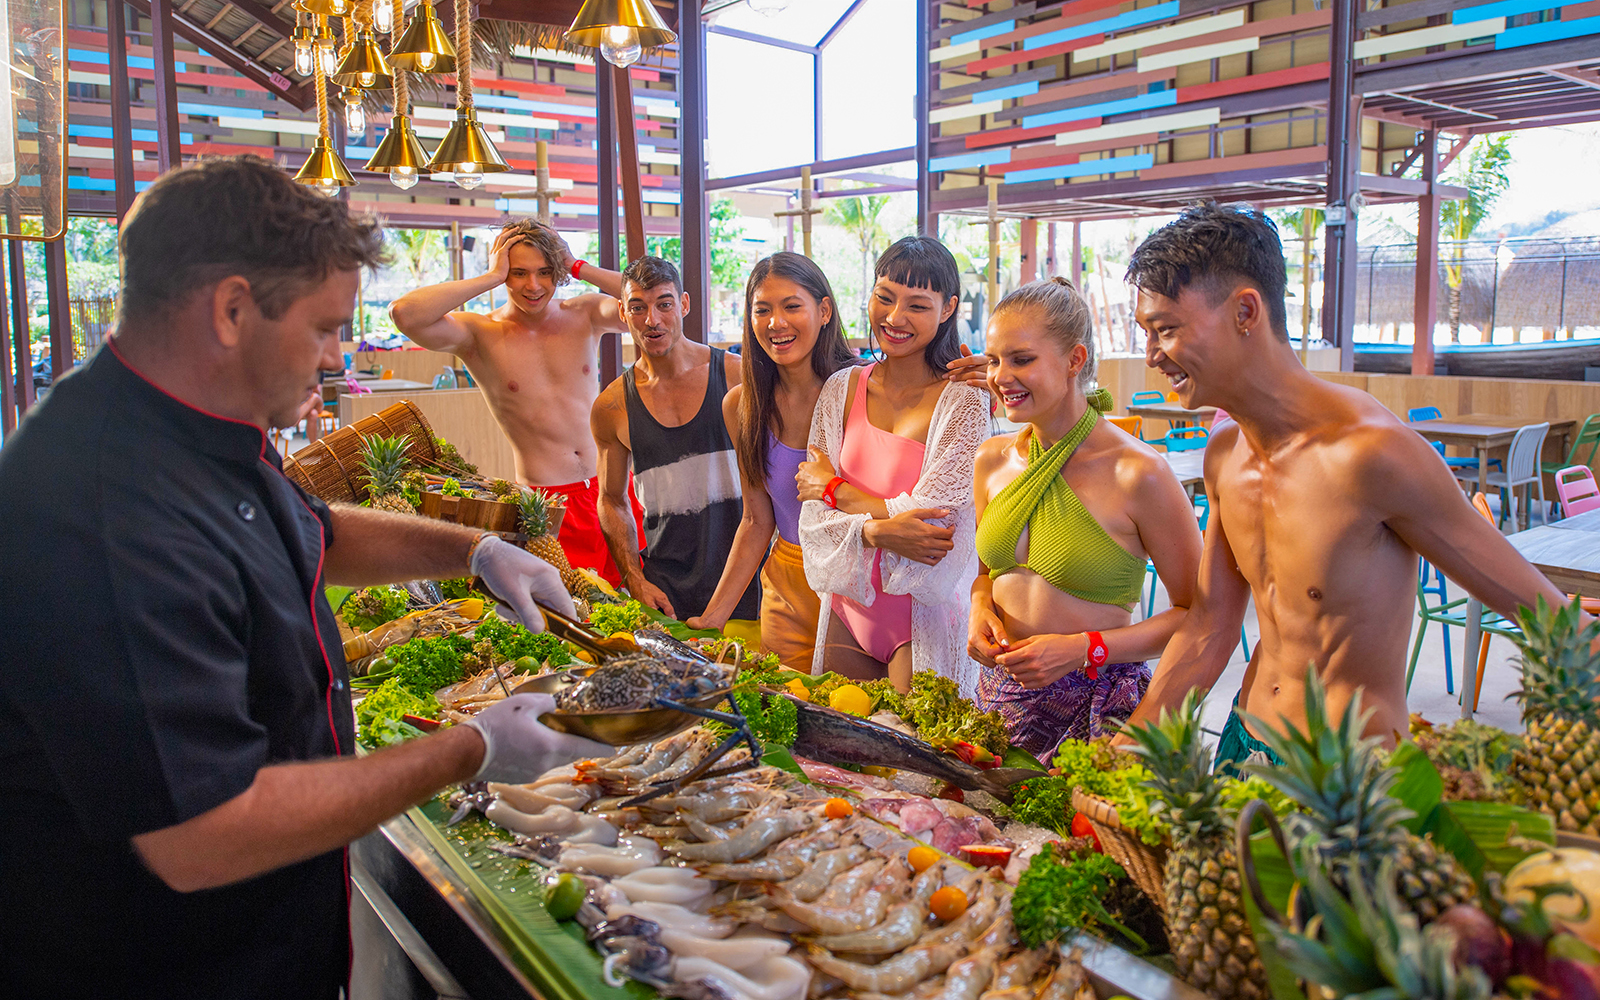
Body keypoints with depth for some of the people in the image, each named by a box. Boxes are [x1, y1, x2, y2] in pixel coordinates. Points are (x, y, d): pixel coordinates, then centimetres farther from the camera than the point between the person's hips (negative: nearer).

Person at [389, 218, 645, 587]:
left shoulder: (585, 315, 5)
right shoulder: (480, 334, -3)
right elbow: (404, 314, -21)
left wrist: (580, 268, -10)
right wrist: (492, 277, -15)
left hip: (612, 487, 3)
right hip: (548, 503, -3)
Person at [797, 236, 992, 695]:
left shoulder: (962, 399, -11)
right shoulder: (841, 389, 2)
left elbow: (933, 519, -17)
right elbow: (814, 520, -1)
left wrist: (835, 489, -5)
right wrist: (878, 531, -22)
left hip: (927, 617, -4)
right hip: (849, 610, 5)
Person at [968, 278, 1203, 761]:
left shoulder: (1137, 472, -14)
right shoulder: (992, 460, 3)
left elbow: (1197, 613, -9)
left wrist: (1083, 649, -17)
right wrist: (980, 607, -3)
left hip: (1099, 708, -5)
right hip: (1000, 692, 5)